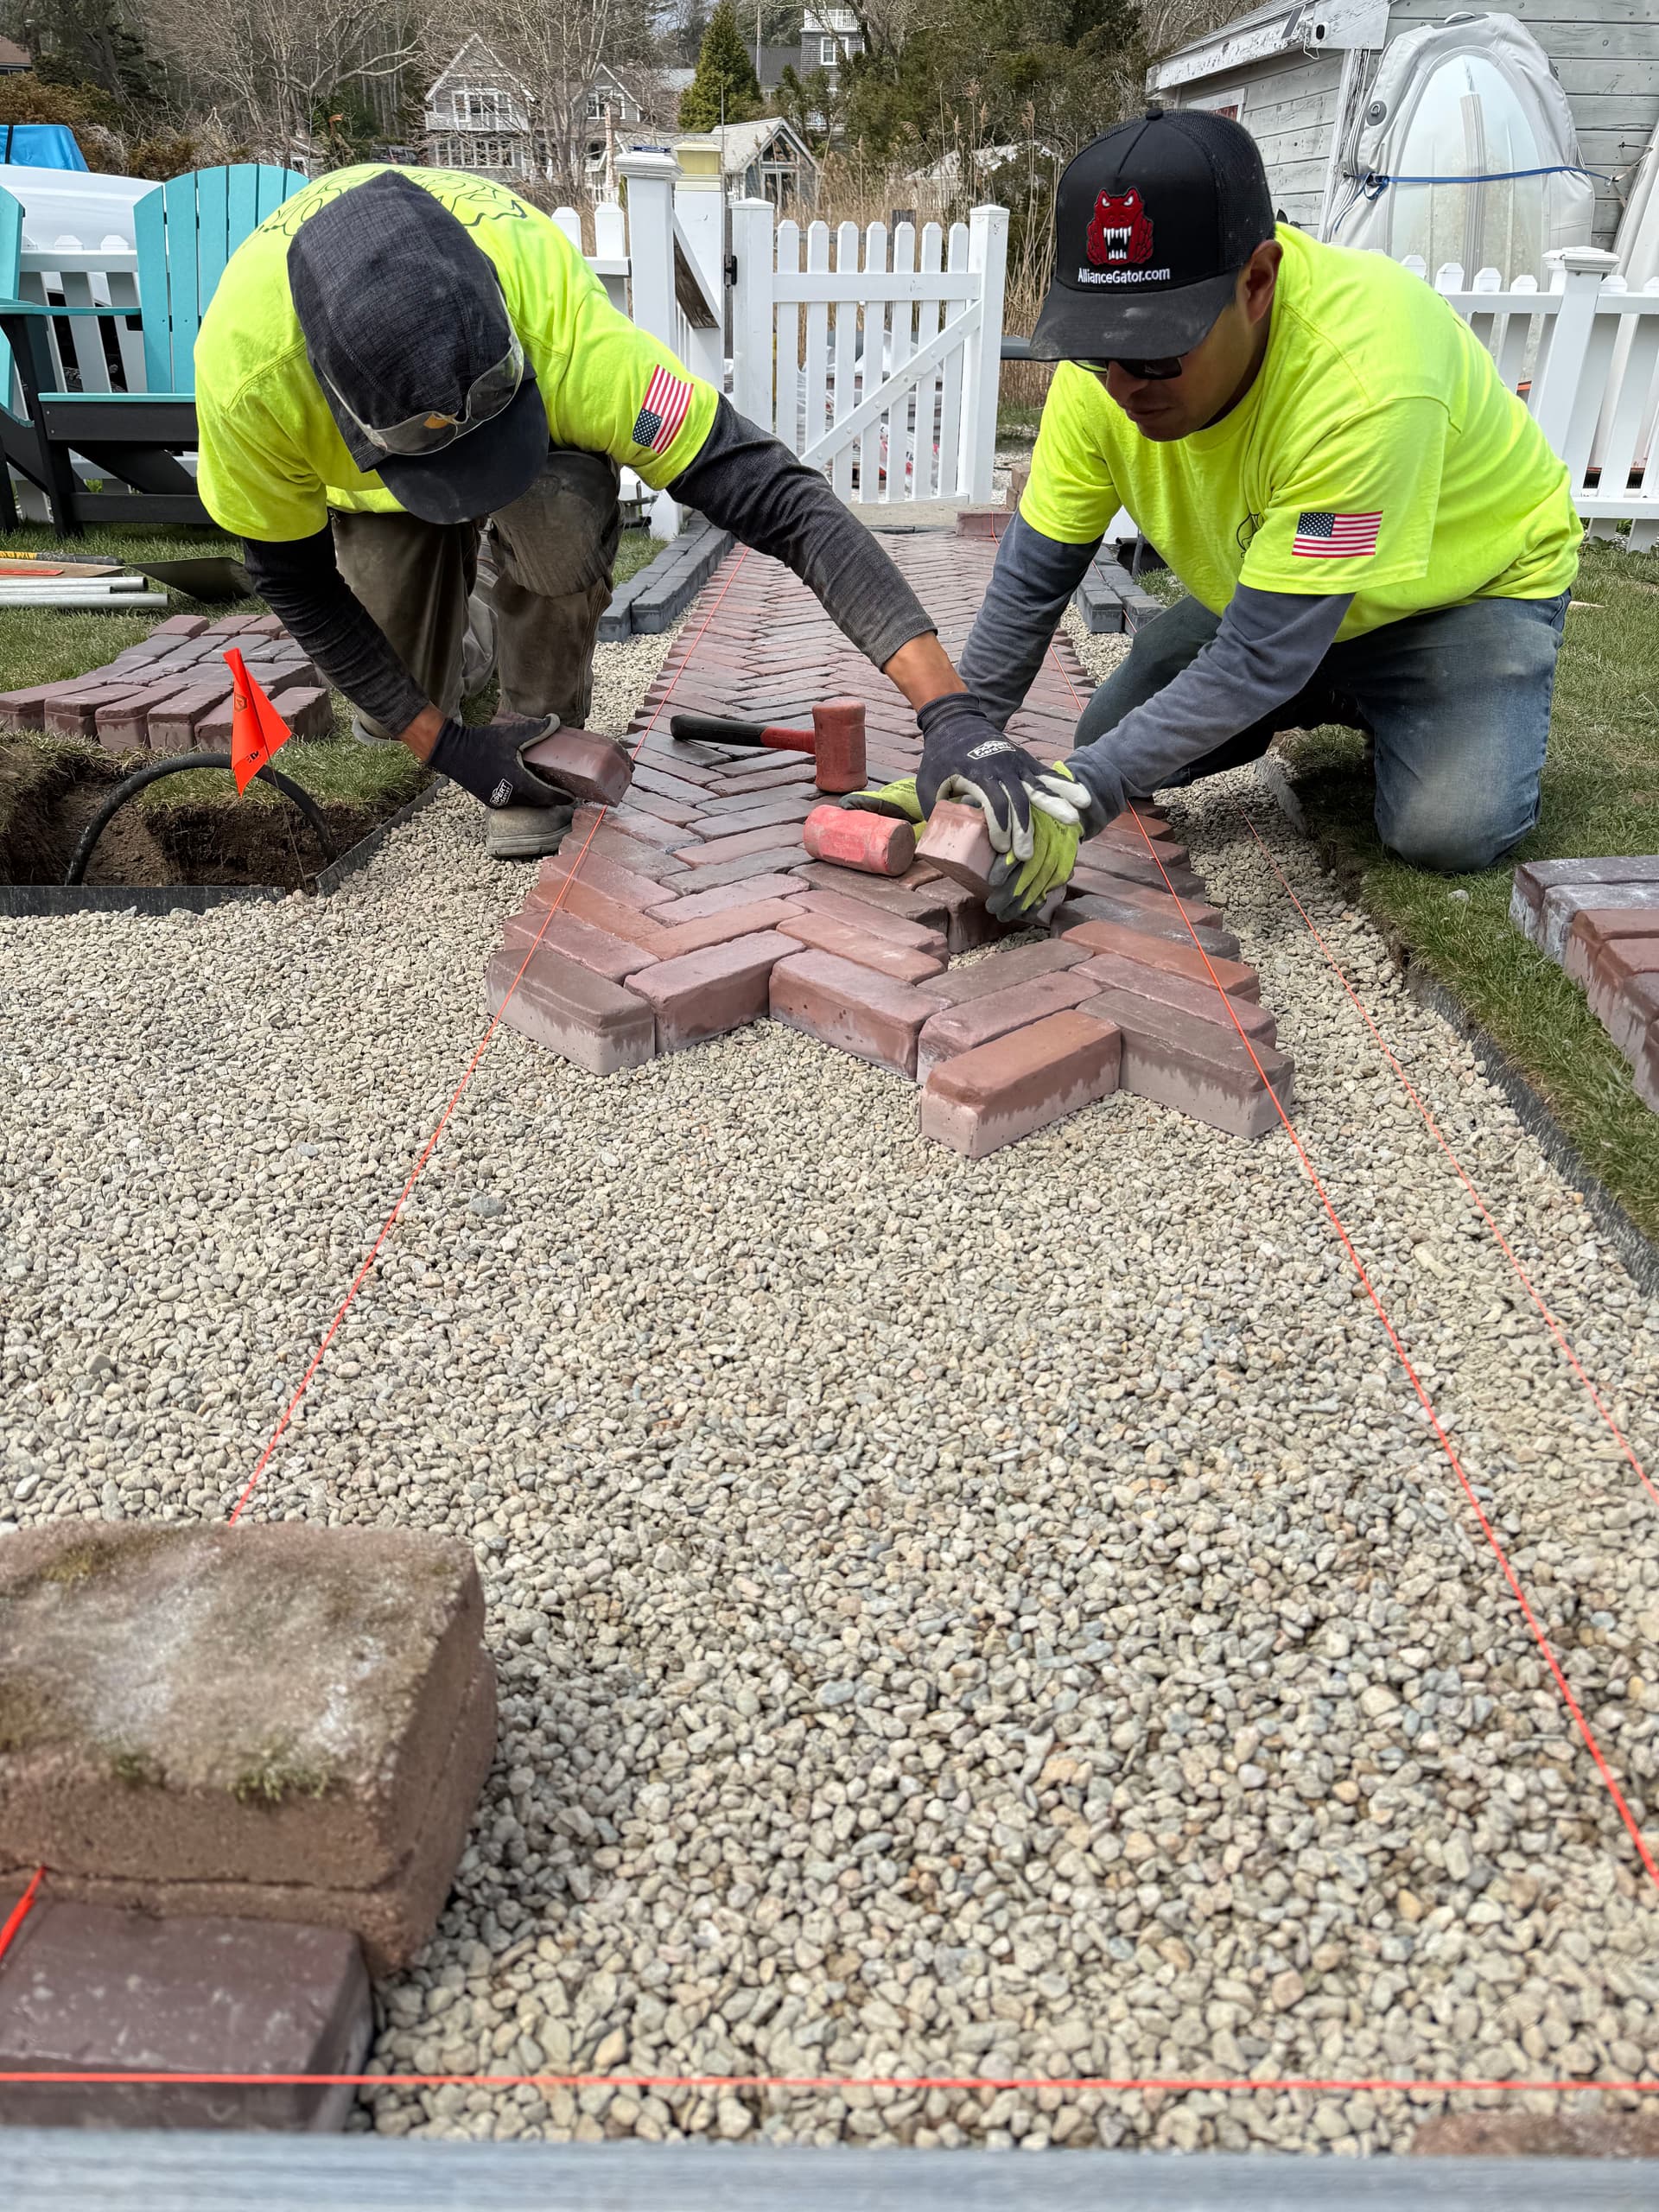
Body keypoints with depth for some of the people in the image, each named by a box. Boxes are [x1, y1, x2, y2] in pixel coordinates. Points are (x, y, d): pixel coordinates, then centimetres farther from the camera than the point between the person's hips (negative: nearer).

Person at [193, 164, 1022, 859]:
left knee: (557, 513, -36)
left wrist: (951, 711, -57)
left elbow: (773, 493, -48)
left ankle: (539, 734, -7)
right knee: (399, 695, -12)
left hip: (544, 395, -1)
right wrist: (444, 743, -25)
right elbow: (291, 572, -21)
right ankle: (427, 664, 26)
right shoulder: (245, 369, -40)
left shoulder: (557, 323, -45)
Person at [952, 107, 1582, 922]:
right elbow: (1033, 576, -13)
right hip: (1263, 580, 6)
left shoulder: (1364, 381, -41)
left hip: (1469, 578, -5)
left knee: (1448, 828, -26)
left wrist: (1087, 792, -45)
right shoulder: (1106, 364, -22)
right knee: (1112, 741, -4)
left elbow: (1261, 660, -40)